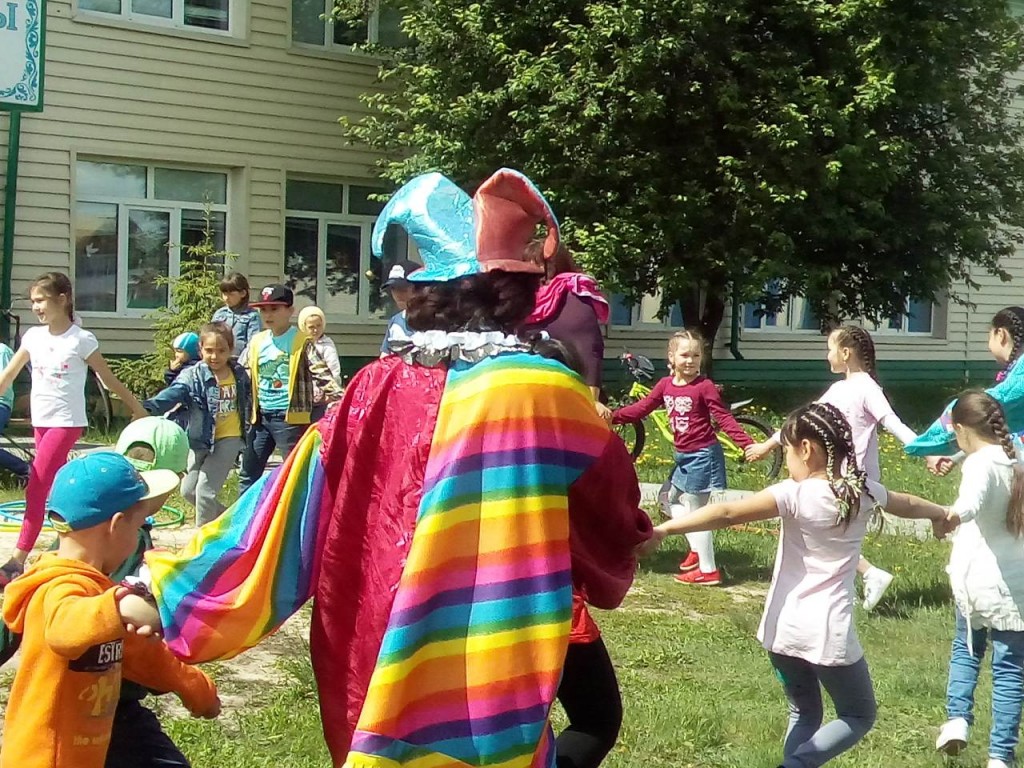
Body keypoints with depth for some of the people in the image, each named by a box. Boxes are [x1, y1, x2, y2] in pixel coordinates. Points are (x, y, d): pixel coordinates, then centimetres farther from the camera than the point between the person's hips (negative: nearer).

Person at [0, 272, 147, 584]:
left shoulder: (81, 340, -9)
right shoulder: (33, 337, 5)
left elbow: (110, 380, -2)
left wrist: (139, 410, 2)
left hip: (66, 422, -6)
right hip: (41, 420, 6)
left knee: (37, 487, -13)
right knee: (54, 487, 11)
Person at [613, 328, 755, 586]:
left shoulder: (704, 386, -15)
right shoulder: (665, 385, 2)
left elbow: (724, 419, -15)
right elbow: (640, 409, 6)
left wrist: (748, 444, -23)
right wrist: (611, 417, -4)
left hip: (702, 455, -8)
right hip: (684, 456, 8)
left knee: (696, 511, -3)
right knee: (673, 499, 20)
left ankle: (708, 570, 5)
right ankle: (697, 550, 29)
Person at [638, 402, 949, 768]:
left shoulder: (795, 495, -10)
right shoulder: (863, 491, 3)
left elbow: (727, 513, -21)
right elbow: (907, 504, 25)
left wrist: (663, 530, -26)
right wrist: (940, 514, 47)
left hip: (784, 628, 0)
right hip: (829, 631, 0)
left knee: (804, 713, 23)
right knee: (859, 716, 18)